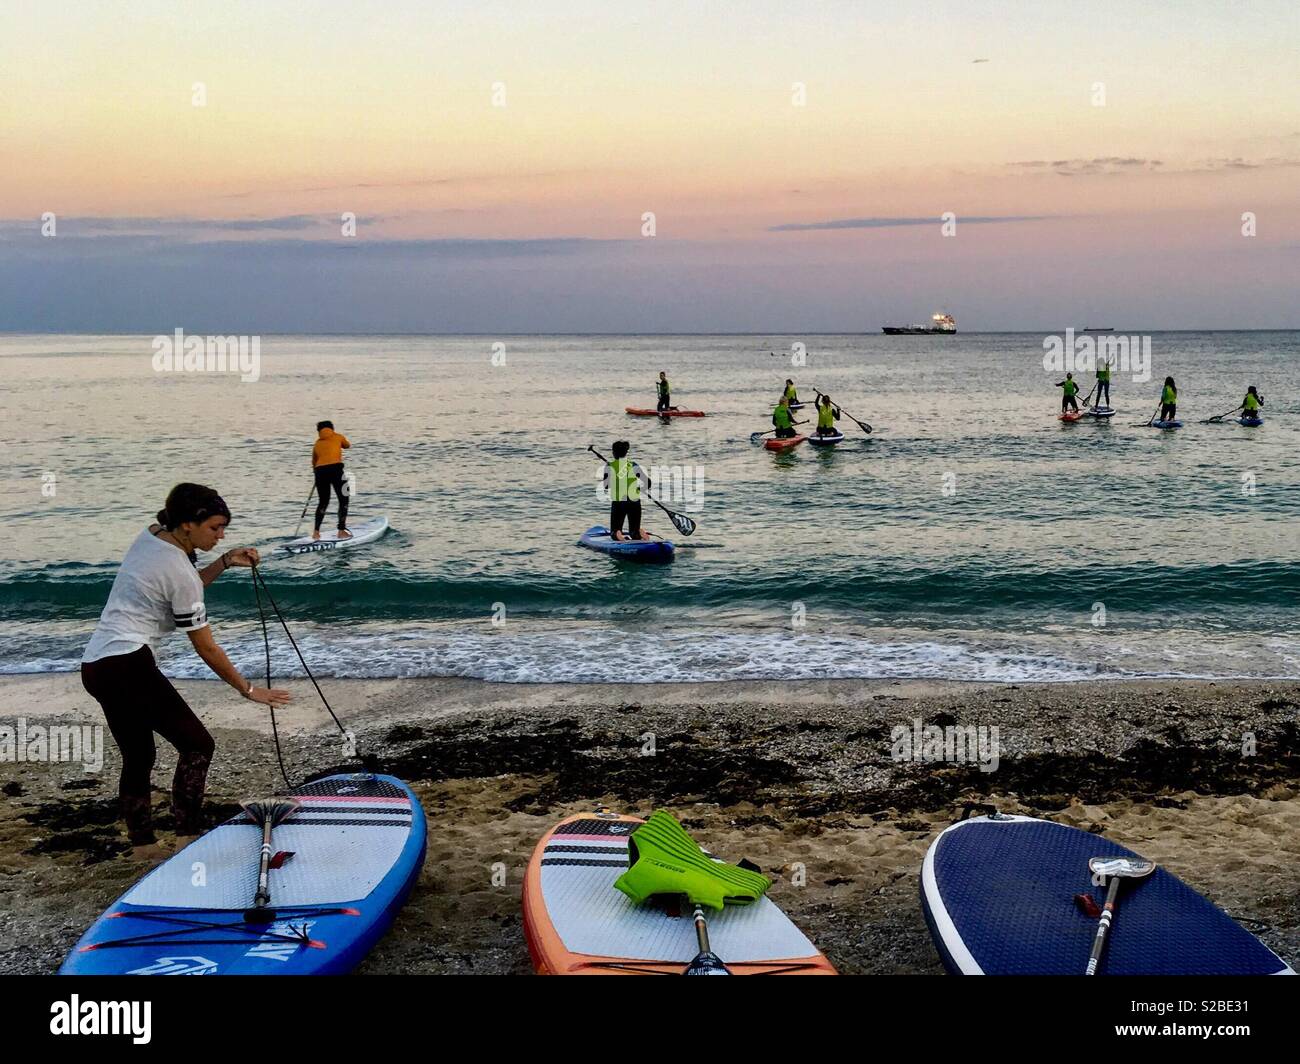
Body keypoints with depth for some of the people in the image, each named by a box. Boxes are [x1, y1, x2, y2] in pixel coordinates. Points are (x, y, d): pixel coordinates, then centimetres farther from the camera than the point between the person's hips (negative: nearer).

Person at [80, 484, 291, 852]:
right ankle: (187, 837, -6)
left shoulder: (149, 536, 9)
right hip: (129, 666, -10)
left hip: (94, 666, 10)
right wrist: (248, 689, 0)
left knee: (138, 757, 16)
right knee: (197, 745, -4)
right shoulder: (178, 570, -14)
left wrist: (224, 563, 12)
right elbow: (206, 649, -9)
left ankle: (142, 846, 20)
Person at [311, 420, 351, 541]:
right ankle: (341, 531, 1)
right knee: (343, 500, 7)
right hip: (335, 468, -3)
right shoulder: (338, 436, 17)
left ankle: (316, 532, 14)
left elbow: (314, 462, 28)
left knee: (323, 502, 17)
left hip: (320, 471, 4)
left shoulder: (317, 443, 23)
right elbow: (347, 445, 37)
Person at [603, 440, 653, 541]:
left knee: (614, 532, 12)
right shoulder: (633, 466, -1)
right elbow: (648, 483, -4)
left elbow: (605, 486, 5)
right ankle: (639, 532, -22)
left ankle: (617, 534, -22)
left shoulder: (609, 467, -2)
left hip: (617, 503, -1)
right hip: (634, 503, 1)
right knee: (634, 534, 12)